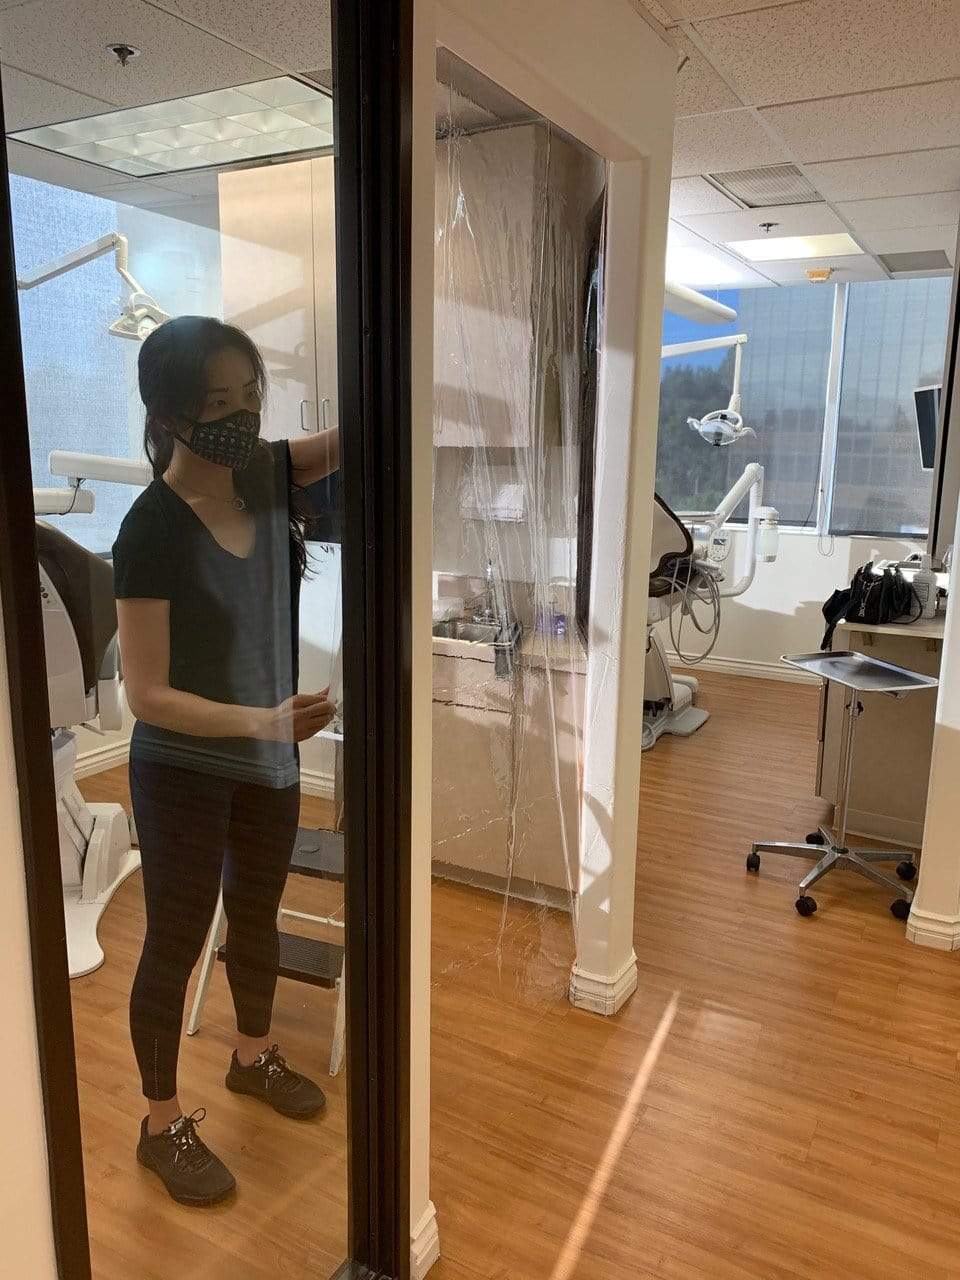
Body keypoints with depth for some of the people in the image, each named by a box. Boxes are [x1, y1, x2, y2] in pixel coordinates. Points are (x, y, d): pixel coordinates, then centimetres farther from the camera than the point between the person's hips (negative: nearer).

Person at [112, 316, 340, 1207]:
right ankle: (163, 1126, 34)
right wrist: (263, 720, -32)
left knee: (257, 914, 24)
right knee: (175, 943, 11)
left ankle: (253, 1057, 49)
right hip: (183, 771, -6)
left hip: (269, 760, 6)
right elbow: (146, 696, -22)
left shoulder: (266, 476, -6)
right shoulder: (152, 532, -24)